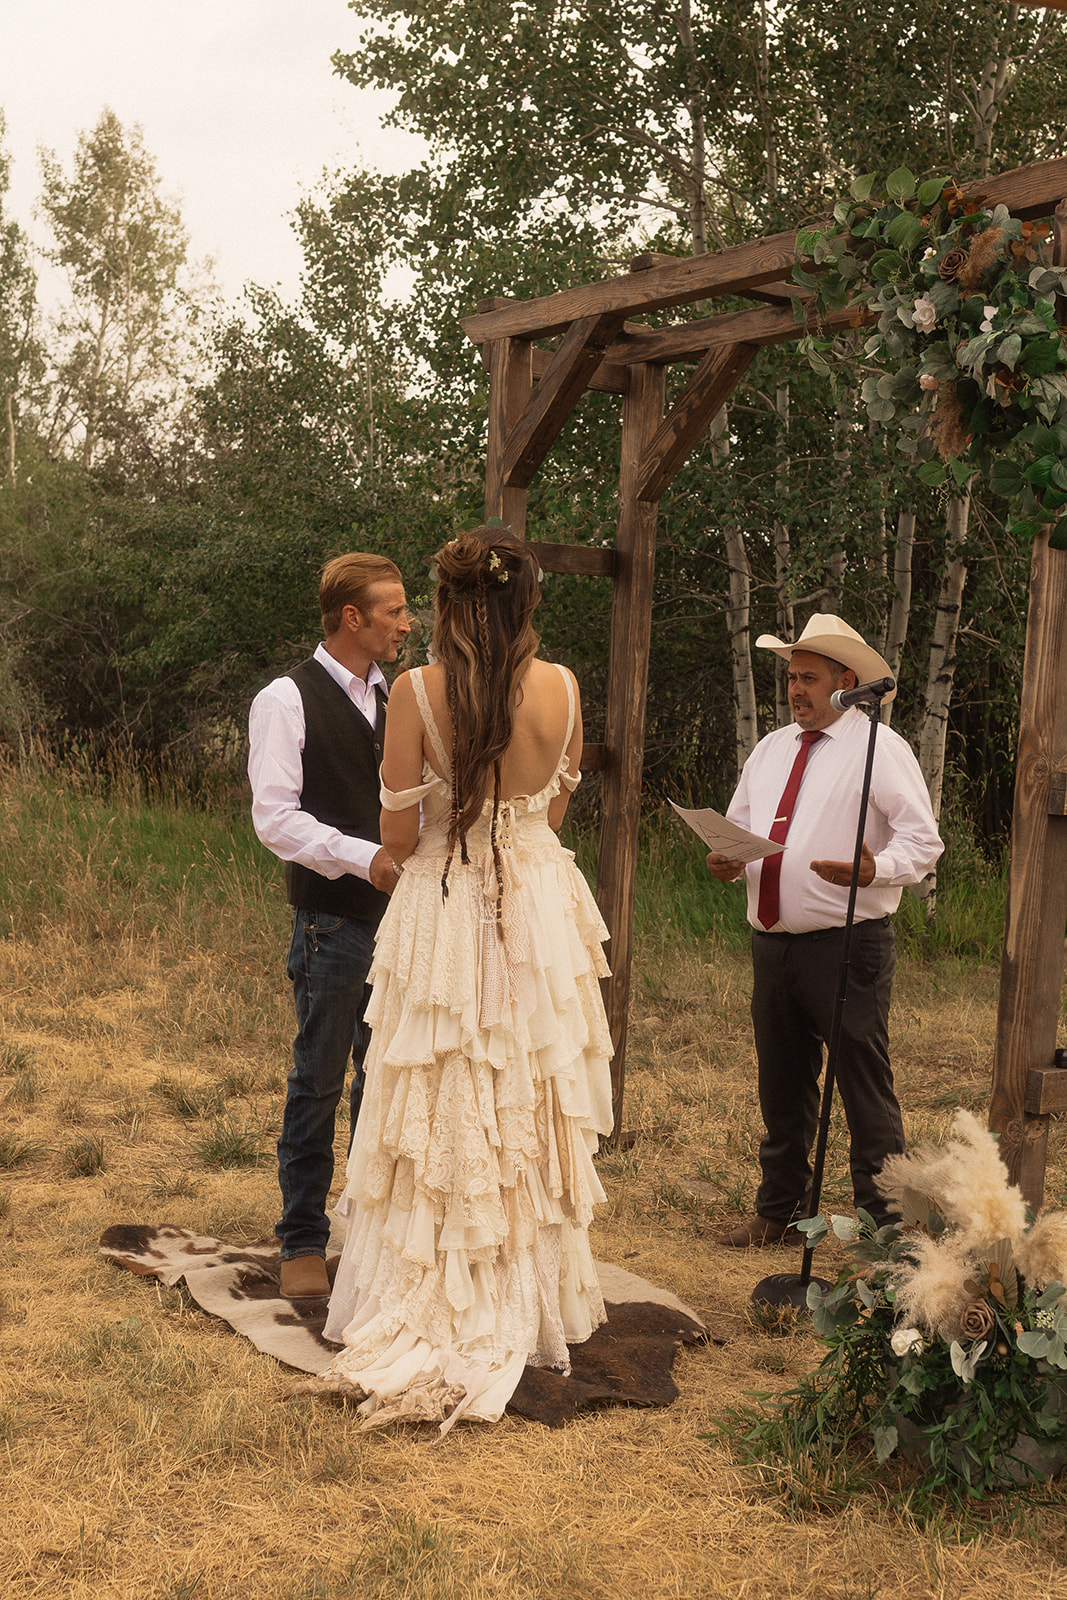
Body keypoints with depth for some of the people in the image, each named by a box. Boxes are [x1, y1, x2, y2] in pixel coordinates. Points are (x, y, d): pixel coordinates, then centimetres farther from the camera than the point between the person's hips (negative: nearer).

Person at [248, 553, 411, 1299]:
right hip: (333, 921, -6)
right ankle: (303, 1241, 17)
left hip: (399, 913, 6)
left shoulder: (395, 698, 12)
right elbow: (275, 817, -14)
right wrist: (367, 858, -22)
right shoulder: (288, 700, -8)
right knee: (318, 1082, 3)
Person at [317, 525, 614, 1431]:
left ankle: (430, 1316, 19)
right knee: (529, 1115, 14)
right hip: (539, 914, 3)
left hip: (441, 914, -2)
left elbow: (399, 835, -7)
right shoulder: (562, 687, -5)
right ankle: (528, 1312, 26)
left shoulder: (418, 691, -13)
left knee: (440, 1121, 10)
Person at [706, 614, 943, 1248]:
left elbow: (923, 840, -10)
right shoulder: (769, 750, 16)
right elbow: (739, 827, 23)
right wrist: (727, 861, 1)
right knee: (782, 1087, 16)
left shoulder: (880, 748, -5)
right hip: (773, 943, 7)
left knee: (865, 1087, -4)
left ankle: (884, 1226, 6)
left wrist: (872, 870, -28)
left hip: (848, 946, -7)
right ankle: (780, 1212, 30)